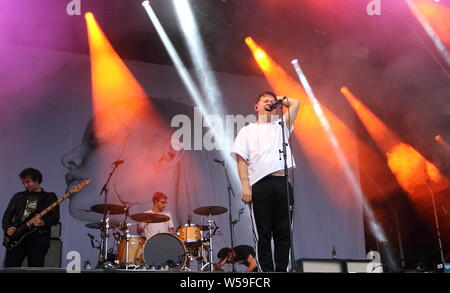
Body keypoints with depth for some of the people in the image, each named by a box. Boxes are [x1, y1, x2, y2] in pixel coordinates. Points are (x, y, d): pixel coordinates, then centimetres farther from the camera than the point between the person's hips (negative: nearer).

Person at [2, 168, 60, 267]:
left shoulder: (50, 197, 10)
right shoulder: (18, 197, 19)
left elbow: (55, 218, 1)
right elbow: (7, 216, 17)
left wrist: (43, 222, -17)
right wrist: (7, 228, -2)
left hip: (38, 238, -3)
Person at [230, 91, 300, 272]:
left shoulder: (281, 126, 24)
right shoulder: (247, 130, 15)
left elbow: (295, 103, 19)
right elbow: (241, 159, 5)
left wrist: (279, 99, 30)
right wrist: (245, 186, -8)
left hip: (282, 183, 3)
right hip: (260, 184, -2)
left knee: (283, 232, 1)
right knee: (263, 233, -2)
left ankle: (282, 269, 5)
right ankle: (266, 270, 3)